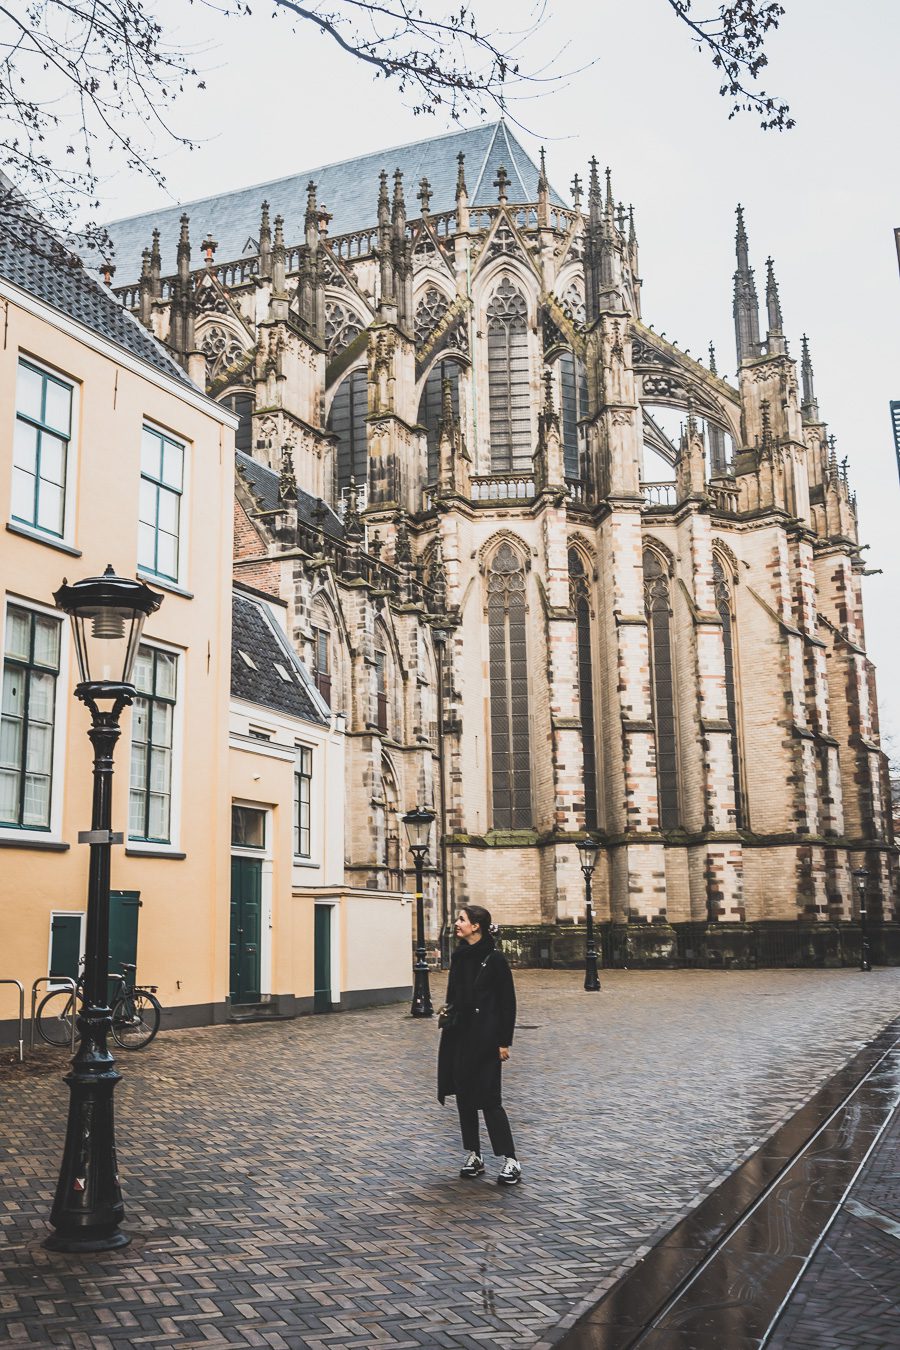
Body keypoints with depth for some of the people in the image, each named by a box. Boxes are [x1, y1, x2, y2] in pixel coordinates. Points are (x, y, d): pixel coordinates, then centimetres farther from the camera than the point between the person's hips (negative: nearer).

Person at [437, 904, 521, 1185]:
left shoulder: (494, 959, -12)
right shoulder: (458, 957, 8)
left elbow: (508, 1002, -10)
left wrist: (504, 1041, -12)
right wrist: (448, 1020, 16)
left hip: (483, 1039, -7)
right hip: (458, 1036, 7)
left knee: (488, 1098, -6)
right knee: (464, 1096, 10)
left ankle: (510, 1161, 2)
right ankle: (473, 1155, 21)